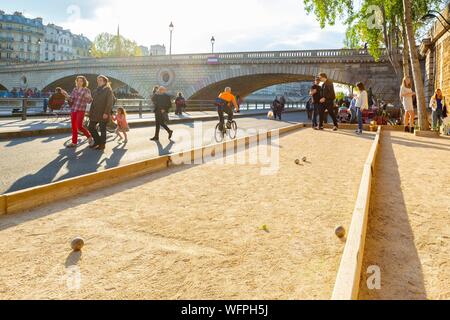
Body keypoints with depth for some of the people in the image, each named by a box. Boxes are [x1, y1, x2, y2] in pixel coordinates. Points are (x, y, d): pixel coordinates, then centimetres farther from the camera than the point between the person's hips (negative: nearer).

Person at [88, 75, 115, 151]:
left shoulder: (108, 90, -7)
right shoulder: (97, 90, 16)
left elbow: (110, 102, -14)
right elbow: (94, 101, 20)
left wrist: (106, 113, -20)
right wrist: (91, 111, 15)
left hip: (103, 114, -8)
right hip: (94, 113, 8)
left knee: (102, 129, 1)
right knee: (91, 127, 9)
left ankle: (102, 145, 12)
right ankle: (97, 142, 25)